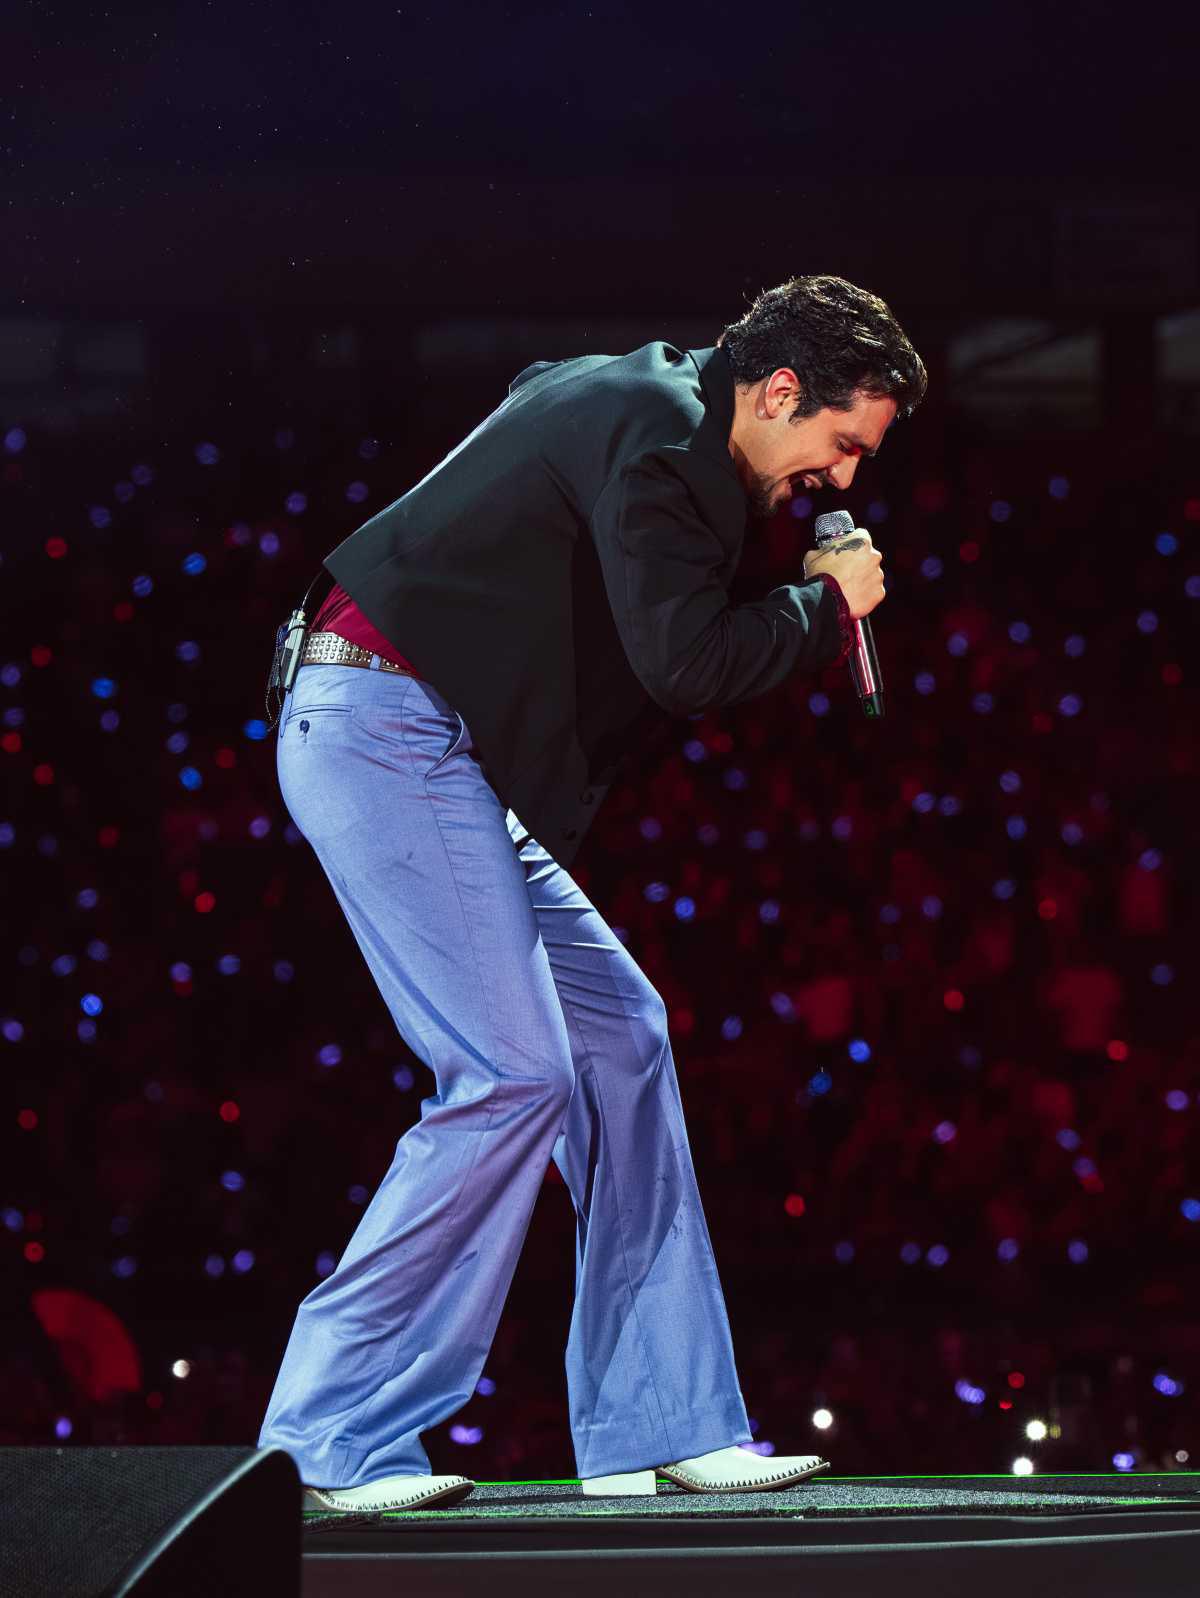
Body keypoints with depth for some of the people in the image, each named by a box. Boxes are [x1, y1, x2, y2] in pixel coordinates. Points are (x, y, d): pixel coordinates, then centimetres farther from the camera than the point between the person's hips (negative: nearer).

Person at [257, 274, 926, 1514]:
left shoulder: (628, 403, 17)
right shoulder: (658, 428, -14)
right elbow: (687, 661, -21)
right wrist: (827, 603, -5)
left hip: (432, 750, 11)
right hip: (387, 729, -11)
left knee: (619, 1032, 8)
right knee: (516, 1074, -15)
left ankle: (656, 1426, 9)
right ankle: (331, 1441, -11)